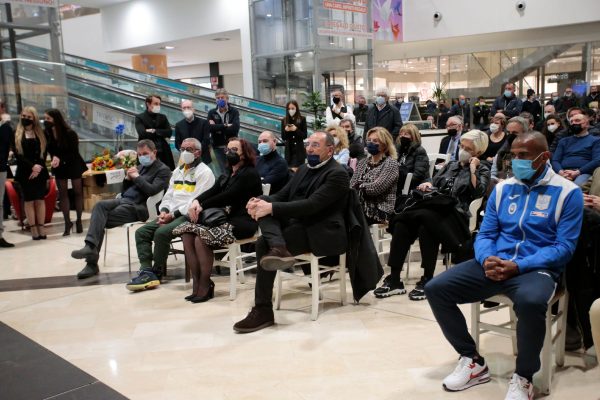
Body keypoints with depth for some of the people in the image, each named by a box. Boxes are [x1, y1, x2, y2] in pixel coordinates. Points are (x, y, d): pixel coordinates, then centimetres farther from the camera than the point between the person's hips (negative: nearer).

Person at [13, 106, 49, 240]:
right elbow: (17, 154, -5)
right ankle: (33, 230, 3)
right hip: (25, 172, -1)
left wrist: (37, 169, -11)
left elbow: (44, 153, 2)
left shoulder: (41, 134, 8)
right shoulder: (17, 134, 4)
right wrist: (32, 166, -15)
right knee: (29, 201, 0)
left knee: (40, 199, 1)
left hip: (40, 171, 1)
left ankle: (41, 229, 4)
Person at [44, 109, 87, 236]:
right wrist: (54, 158, -25)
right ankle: (67, 222, 10)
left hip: (73, 165, -3)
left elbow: (74, 153, -17)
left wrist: (60, 159, -29)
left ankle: (79, 220, 16)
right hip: (59, 167, 3)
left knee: (77, 192, 5)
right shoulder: (47, 134, -11)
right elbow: (49, 150, -5)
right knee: (63, 194, 4)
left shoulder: (69, 133, -20)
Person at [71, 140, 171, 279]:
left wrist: (136, 177, -6)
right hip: (124, 200, 7)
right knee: (100, 205, -23)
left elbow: (152, 190, -14)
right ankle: (91, 246, -30)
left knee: (101, 220, -22)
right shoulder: (140, 167, 25)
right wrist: (127, 178, 6)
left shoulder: (163, 170, 3)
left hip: (139, 207, -7)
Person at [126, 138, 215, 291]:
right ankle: (146, 272, -16)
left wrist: (173, 214, -17)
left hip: (190, 216, -8)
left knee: (161, 232, -29)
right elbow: (168, 195, 21)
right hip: (171, 214, 8)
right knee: (141, 232, -9)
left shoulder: (204, 172, -5)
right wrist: (164, 211, -1)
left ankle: (157, 272, -12)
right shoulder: (178, 171, 22)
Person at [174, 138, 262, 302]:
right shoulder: (227, 175, 21)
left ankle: (205, 287, -15)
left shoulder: (250, 174, -5)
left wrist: (202, 206, -14)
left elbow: (228, 196, -15)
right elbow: (212, 191, 7)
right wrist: (196, 201, -14)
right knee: (187, 233, -13)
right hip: (225, 218, 8)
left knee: (201, 237, -28)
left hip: (242, 223, -8)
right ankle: (196, 283, -11)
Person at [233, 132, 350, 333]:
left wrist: (272, 208, -28)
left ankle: (263, 311, -18)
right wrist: (261, 201, -12)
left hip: (320, 232, -8)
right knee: (264, 209, -15)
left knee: (263, 244, -24)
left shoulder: (337, 174, -11)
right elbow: (282, 195, 10)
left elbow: (311, 205, -23)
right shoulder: (304, 169, 16)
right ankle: (278, 248, -39)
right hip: (297, 224, 8)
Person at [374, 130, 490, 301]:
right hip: (436, 209, 5)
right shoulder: (451, 165, 28)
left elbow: (477, 192, -6)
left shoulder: (482, 171, 13)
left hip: (457, 217, -5)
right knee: (402, 221, -26)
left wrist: (473, 169, -4)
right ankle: (394, 279, -27)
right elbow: (435, 182, 24)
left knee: (424, 216, -37)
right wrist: (427, 184, 2)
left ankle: (427, 280, -30)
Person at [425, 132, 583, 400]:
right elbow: (485, 234, 11)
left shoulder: (567, 192, -2)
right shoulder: (502, 188, 11)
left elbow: (564, 246, -8)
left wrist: (518, 266, -20)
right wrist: (486, 259, -13)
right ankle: (473, 361, 4)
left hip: (537, 269, -5)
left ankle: (523, 378, -13)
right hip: (494, 264, 5)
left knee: (530, 302, -41)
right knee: (435, 289, -13)